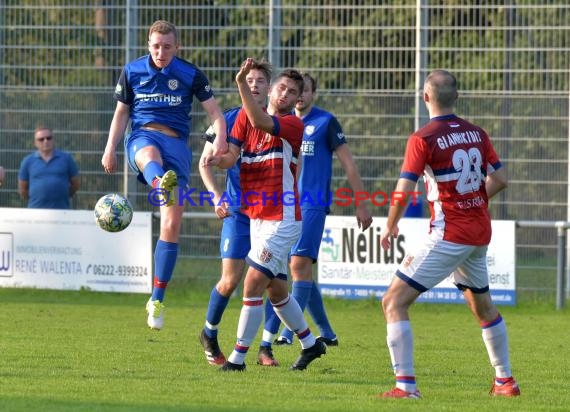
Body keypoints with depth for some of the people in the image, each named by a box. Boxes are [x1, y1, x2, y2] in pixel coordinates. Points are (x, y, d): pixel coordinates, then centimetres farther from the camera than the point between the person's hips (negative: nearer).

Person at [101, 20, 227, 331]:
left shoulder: (190, 74, 4)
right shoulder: (132, 71, 9)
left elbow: (215, 112, 4)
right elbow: (121, 112, 18)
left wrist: (220, 138, -16)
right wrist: (110, 149, 9)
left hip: (176, 142, 0)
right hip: (142, 136, 0)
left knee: (172, 226, -8)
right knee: (150, 154, -43)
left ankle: (157, 301, 3)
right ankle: (162, 186, -83)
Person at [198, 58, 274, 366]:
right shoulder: (229, 120, -1)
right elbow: (205, 162, 4)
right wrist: (217, 197, -9)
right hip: (238, 212, -2)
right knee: (230, 281, -6)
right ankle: (209, 334, 19)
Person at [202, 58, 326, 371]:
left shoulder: (294, 125, -11)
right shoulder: (244, 116, 7)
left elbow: (261, 122, -30)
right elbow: (232, 154, -3)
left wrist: (242, 83, -41)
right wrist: (220, 160, -26)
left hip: (282, 219, -7)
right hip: (257, 217, 7)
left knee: (253, 284, -11)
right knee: (276, 290, 18)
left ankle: (237, 357, -5)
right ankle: (310, 344, 35)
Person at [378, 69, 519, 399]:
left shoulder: (423, 139, -13)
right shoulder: (477, 133, 5)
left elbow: (404, 192, -16)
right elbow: (500, 179, 9)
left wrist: (390, 227, 0)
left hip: (449, 234, -7)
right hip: (480, 233, 7)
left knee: (394, 302, -4)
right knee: (483, 306, 26)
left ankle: (406, 386, -14)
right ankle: (505, 381, 34)